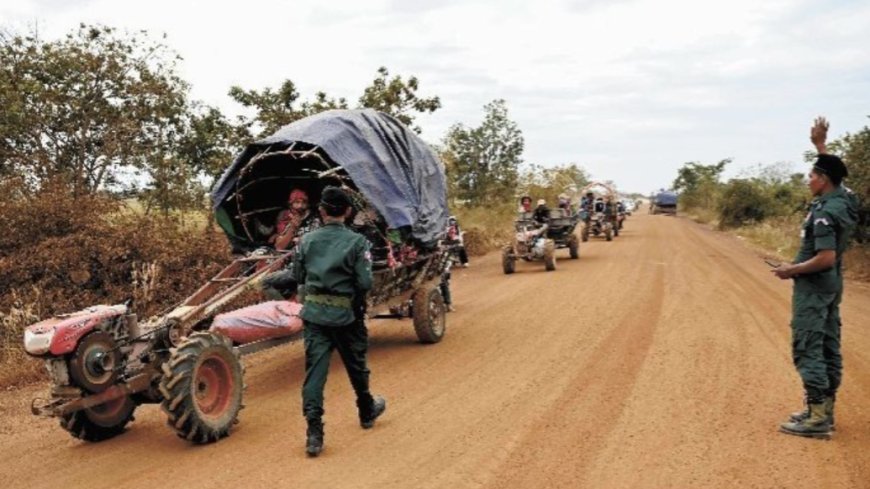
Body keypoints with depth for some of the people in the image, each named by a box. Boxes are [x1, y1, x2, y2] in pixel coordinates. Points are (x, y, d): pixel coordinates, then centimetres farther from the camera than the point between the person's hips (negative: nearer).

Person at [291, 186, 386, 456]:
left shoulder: (306, 241, 0)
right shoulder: (357, 242, -9)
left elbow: (298, 277, 7)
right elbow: (364, 283, -13)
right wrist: (354, 294, 7)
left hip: (313, 313, 2)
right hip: (346, 314, -1)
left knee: (314, 371, 1)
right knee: (356, 365, 19)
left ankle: (314, 433, -7)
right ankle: (367, 411, 41)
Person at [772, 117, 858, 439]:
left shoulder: (824, 212, -22)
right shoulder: (844, 199, 4)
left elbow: (825, 257, -26)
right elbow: (833, 171, 26)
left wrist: (792, 270, -16)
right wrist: (820, 144, 25)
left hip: (814, 285, -10)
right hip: (832, 284, 10)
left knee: (807, 348, -8)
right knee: (829, 347, 12)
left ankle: (817, 419, -9)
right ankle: (823, 411, 19)